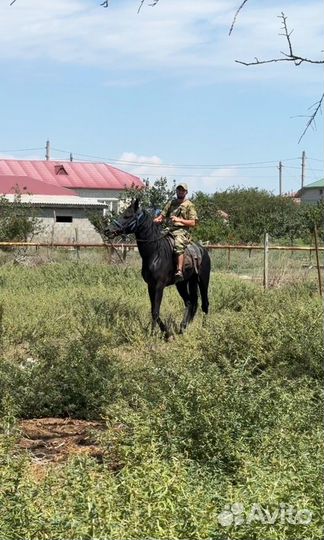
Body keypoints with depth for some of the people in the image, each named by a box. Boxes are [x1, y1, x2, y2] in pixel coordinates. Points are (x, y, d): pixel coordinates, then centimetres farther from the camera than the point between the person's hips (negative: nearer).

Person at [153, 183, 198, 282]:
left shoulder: (189, 205, 6)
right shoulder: (171, 203, 21)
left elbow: (193, 223, -1)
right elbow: (162, 216, 19)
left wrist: (179, 220, -12)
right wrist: (157, 220, -5)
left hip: (182, 231, -6)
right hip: (170, 230, 6)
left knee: (179, 245, -35)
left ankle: (180, 271, -45)